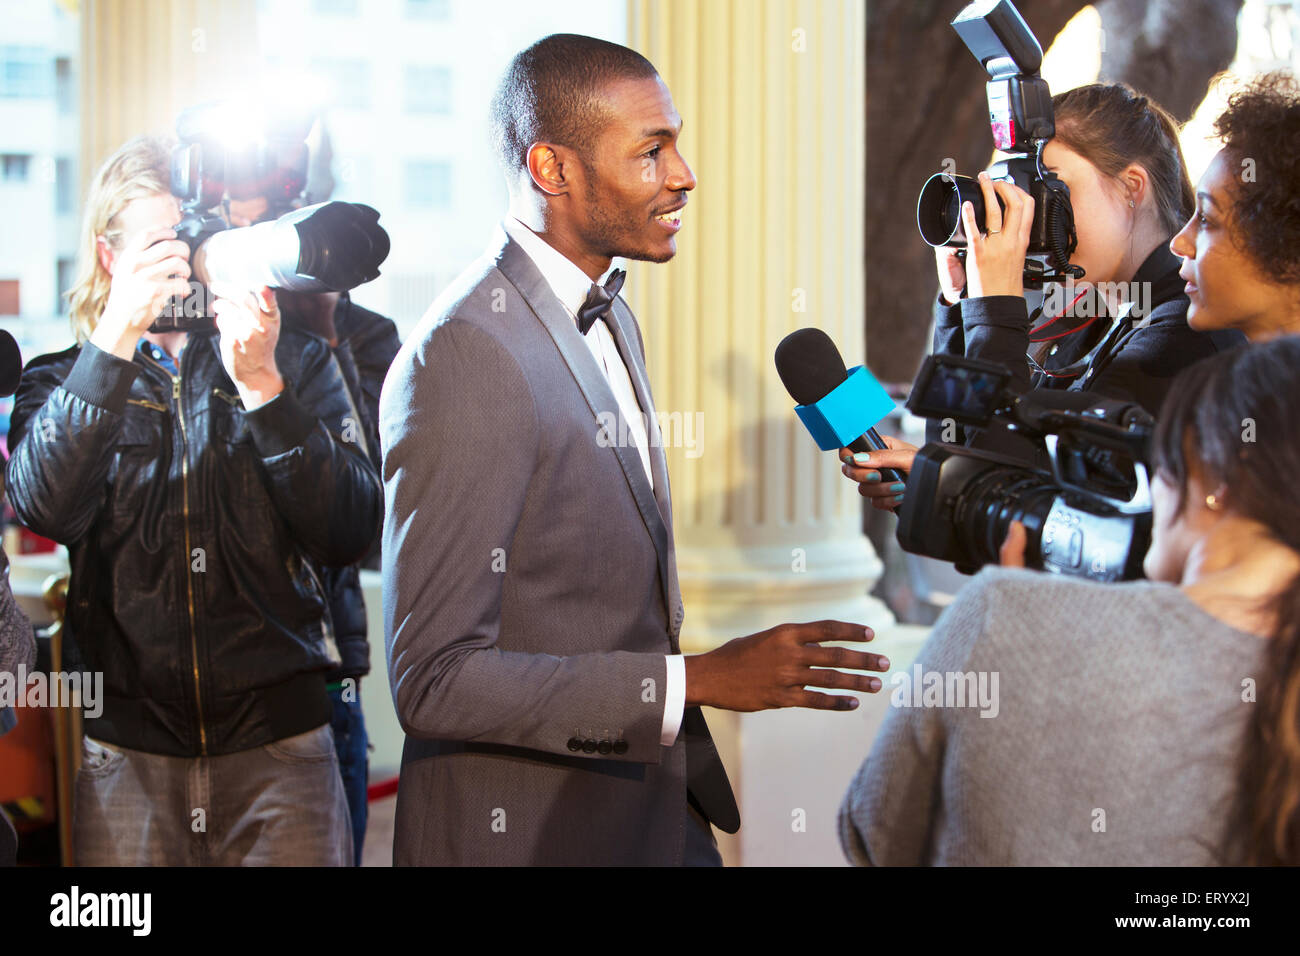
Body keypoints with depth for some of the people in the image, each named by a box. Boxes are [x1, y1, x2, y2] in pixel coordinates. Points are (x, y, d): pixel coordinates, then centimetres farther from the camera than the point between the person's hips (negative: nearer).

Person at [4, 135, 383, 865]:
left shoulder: (299, 364, 8)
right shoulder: (66, 381, 8)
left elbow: (350, 535, -5)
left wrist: (262, 385, -14)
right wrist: (115, 342, -20)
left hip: (280, 746, 0)